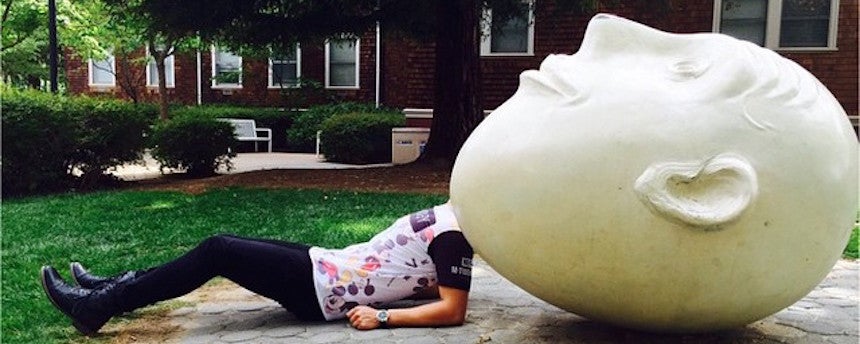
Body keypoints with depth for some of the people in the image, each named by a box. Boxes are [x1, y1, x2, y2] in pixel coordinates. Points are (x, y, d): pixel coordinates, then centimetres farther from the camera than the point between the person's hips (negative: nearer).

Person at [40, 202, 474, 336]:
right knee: (225, 245, 9)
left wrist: (383, 316, -24)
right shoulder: (444, 215, 12)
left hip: (321, 288, -9)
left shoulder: (453, 235, -15)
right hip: (327, 263, 9)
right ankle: (115, 291, 19)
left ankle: (95, 307, 1)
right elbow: (434, 283, 23)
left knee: (217, 251, -10)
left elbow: (453, 310, -24)